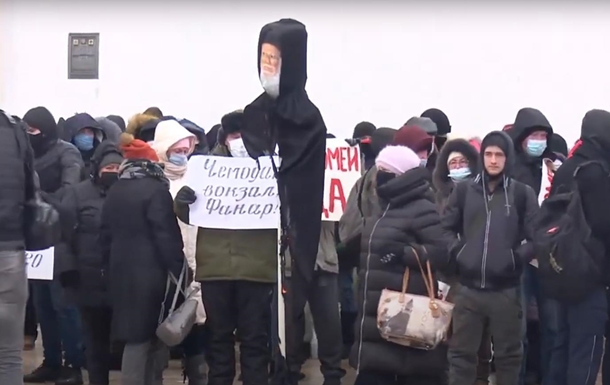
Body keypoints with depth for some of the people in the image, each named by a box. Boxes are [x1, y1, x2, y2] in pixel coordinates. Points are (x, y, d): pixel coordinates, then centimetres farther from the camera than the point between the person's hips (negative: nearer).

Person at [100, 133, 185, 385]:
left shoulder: (113, 192, 12)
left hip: (122, 275, 6)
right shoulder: (156, 190, -10)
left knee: (136, 336, 9)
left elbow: (106, 236, 15)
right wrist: (179, 273, -10)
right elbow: (167, 236, -14)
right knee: (141, 338, -1)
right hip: (151, 275, -6)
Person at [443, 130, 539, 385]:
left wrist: (519, 258, -10)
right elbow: (445, 228, 11)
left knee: (509, 354, 12)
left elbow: (536, 236, 1)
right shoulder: (464, 190, 5)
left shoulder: (523, 193, 2)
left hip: (507, 290, -1)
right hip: (468, 288, 1)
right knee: (461, 353, 8)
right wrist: (455, 253, -3)